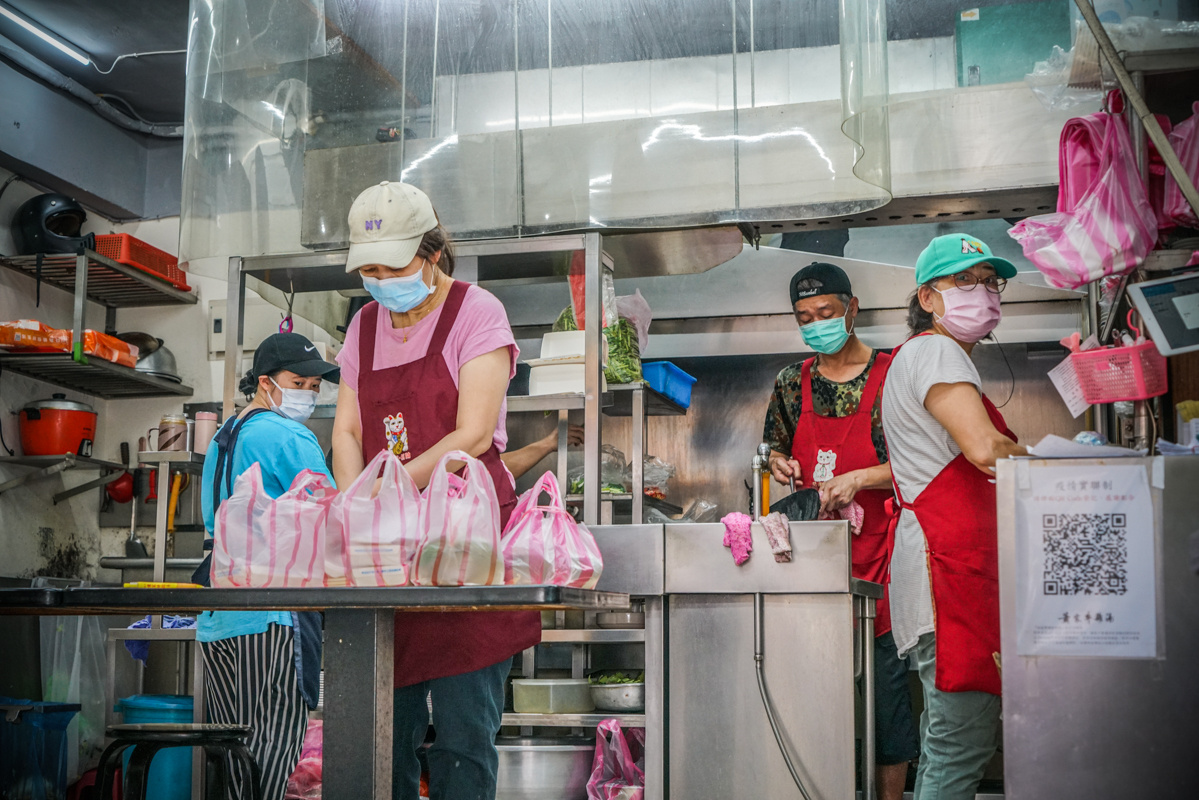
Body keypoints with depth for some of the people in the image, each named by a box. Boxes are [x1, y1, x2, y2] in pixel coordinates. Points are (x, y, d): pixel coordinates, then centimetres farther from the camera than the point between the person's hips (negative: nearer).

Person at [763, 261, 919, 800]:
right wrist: (781, 463, 1)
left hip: (876, 550, -4)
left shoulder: (890, 376, -3)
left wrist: (857, 479, -17)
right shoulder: (793, 384, 11)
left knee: (885, 672, -4)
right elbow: (780, 447, 23)